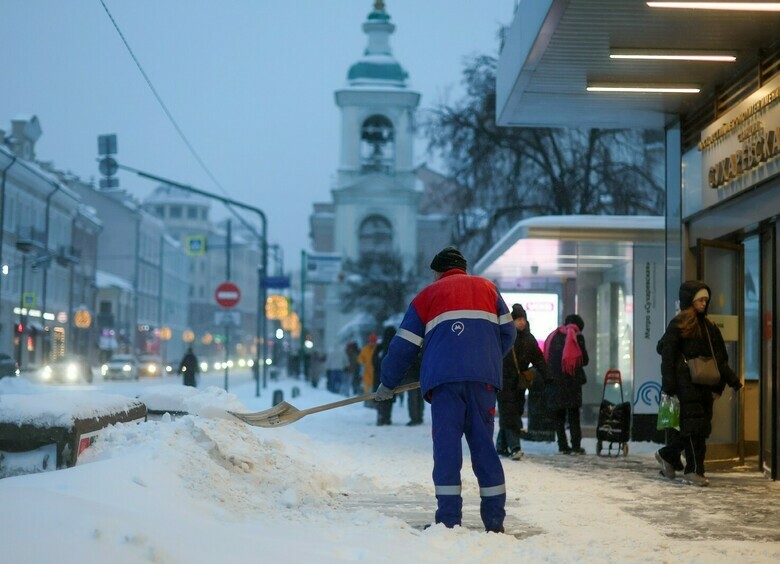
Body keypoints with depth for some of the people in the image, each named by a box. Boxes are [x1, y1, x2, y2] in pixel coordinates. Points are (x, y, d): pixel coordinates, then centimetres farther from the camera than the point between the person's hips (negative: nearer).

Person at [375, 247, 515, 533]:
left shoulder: (428, 295, 19)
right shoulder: (487, 288, 23)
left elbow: (404, 346, 17)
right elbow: (507, 333, 17)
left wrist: (387, 383, 27)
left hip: (443, 378, -2)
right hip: (483, 378, 2)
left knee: (446, 445, -1)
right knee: (483, 444, 6)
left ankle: (449, 520, -7)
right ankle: (494, 519, 3)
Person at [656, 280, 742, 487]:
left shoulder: (708, 326, 17)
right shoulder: (678, 325, -3)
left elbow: (719, 359, 19)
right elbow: (667, 356, -8)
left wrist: (733, 380, 11)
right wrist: (669, 386, -15)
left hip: (704, 385, 7)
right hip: (686, 383, -7)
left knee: (701, 426, 6)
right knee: (694, 424, -9)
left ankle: (667, 455, 24)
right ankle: (694, 470, -3)